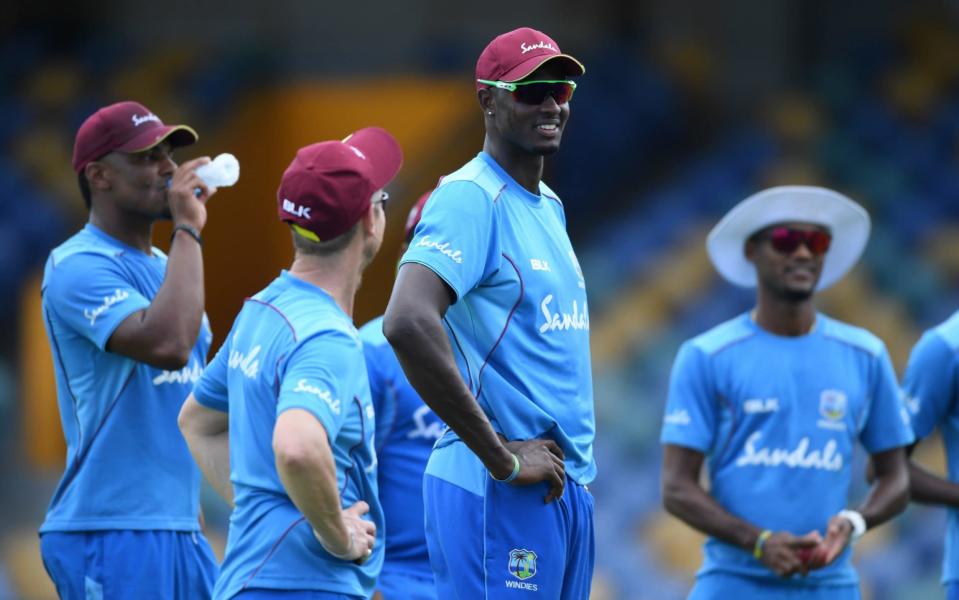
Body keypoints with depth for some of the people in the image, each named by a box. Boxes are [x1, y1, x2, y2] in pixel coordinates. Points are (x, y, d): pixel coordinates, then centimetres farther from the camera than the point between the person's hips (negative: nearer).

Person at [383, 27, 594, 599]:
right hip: (500, 495, -9)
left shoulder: (551, 207, 16)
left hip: (569, 485, 9)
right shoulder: (470, 197, -12)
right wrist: (502, 458, -21)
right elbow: (407, 323, -26)